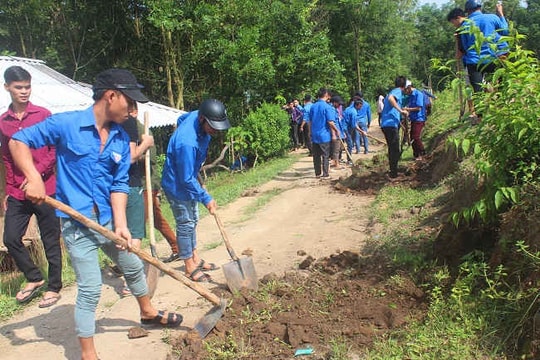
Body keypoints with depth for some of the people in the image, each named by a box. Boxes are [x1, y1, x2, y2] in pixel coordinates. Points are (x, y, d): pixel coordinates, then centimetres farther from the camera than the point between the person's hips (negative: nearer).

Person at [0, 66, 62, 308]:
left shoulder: (43, 115, -4)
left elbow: (55, 151, -5)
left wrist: (37, 173, -17)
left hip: (45, 189, -4)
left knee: (50, 241, 4)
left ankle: (54, 287, 19)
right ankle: (34, 278, 26)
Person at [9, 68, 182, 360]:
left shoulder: (121, 139, 1)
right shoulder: (65, 124, -13)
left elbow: (119, 184, 0)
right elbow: (18, 141, -8)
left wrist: (120, 224, -11)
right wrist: (34, 178, -23)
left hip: (107, 220, 6)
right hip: (76, 223, -6)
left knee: (134, 266, 22)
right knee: (90, 288, -2)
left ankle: (148, 313, 48)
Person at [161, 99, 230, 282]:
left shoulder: (197, 115, -13)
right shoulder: (187, 143, -39)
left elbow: (180, 118, 13)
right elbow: (187, 179, -30)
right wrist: (206, 198, -21)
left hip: (188, 180, 9)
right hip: (177, 185, -9)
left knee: (193, 220, 18)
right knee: (185, 224, 2)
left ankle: (195, 259, 33)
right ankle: (190, 268, 17)